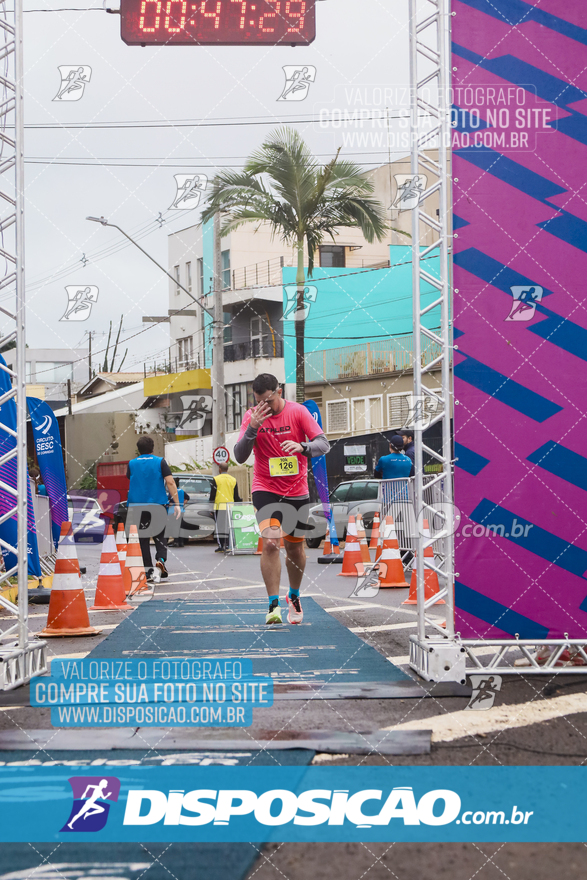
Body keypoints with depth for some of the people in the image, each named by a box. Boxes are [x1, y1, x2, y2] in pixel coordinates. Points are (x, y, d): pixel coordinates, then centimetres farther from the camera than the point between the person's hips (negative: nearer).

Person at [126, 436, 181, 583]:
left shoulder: (132, 464, 7)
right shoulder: (160, 462, 0)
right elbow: (170, 482, -8)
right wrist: (176, 503, -9)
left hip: (137, 505, 1)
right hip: (158, 504, -1)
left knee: (143, 539, 8)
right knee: (160, 537, 8)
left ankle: (148, 570, 4)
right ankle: (160, 561, -17)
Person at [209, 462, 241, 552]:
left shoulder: (216, 479, -3)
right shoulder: (233, 480, 8)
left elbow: (212, 494, -4)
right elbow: (236, 496, 10)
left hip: (219, 505, -3)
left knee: (220, 526, -1)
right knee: (229, 526, 8)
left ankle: (221, 546, -4)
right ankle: (227, 545, 6)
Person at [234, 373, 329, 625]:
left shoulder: (297, 411, -8)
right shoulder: (252, 417, -7)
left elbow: (323, 444, -12)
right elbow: (239, 457, -13)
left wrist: (303, 447, -34)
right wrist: (253, 428, -28)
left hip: (297, 491, 1)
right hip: (265, 489, -1)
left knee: (295, 548, 11)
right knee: (270, 542, -20)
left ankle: (294, 596, 36)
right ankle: (274, 605, -16)